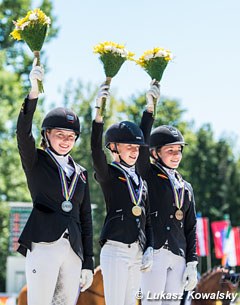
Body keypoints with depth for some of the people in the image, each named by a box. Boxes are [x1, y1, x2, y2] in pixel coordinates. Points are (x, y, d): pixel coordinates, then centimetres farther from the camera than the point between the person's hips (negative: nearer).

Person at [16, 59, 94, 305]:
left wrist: (88, 262, 12)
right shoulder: (36, 162, 7)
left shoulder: (80, 173, 19)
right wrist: (34, 91, -25)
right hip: (43, 246, -5)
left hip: (73, 250, 5)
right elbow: (23, 132, -13)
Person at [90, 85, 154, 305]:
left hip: (138, 253, 6)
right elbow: (96, 150, -20)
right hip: (115, 251, -6)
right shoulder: (108, 174, -1)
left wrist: (150, 250, 5)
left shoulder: (140, 182, 17)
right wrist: (99, 111, -29)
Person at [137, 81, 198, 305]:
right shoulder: (149, 176, 5)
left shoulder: (186, 187, 19)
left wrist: (192, 262, 9)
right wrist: (150, 107, -16)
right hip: (155, 251, -5)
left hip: (178, 257, 6)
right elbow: (142, 145, -11)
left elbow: (190, 228, 18)